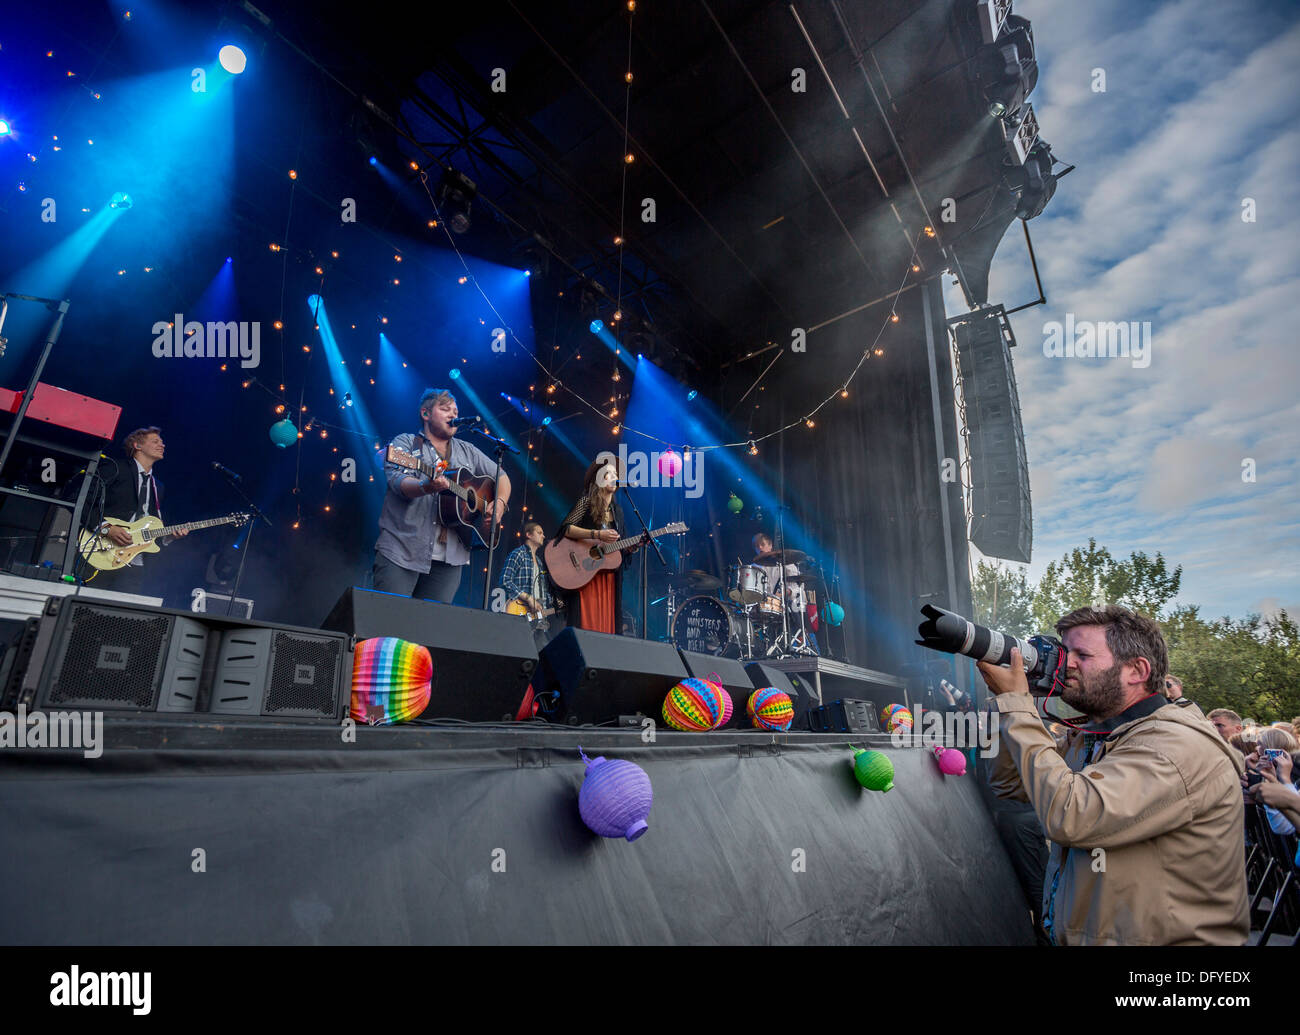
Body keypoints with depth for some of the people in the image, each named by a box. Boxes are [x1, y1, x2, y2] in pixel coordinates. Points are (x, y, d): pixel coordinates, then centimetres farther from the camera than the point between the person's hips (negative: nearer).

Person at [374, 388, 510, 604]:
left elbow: (501, 476, 26)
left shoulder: (467, 451, 18)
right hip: (402, 551, -3)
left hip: (449, 557, 4)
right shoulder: (405, 443, 5)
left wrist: (499, 504, 6)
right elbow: (398, 481, -13)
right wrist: (427, 487, -34)